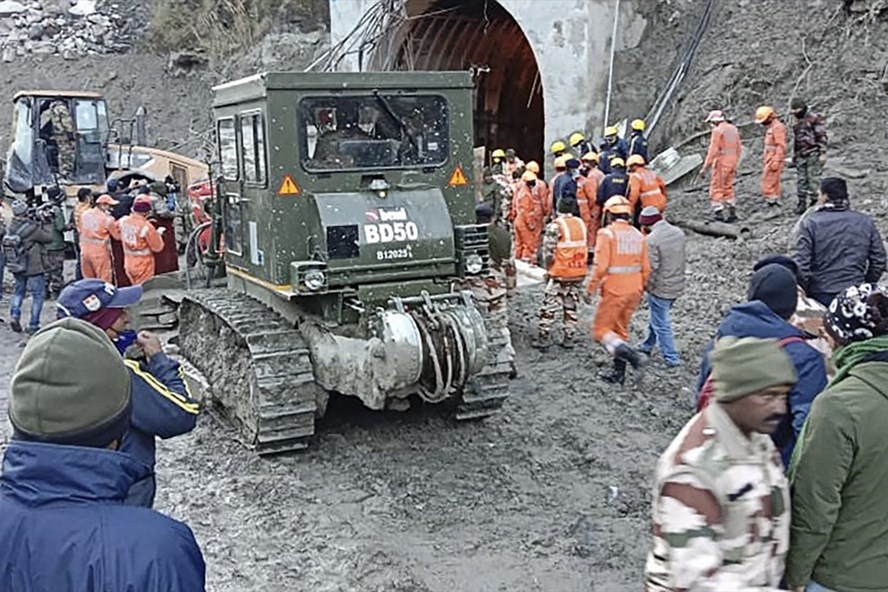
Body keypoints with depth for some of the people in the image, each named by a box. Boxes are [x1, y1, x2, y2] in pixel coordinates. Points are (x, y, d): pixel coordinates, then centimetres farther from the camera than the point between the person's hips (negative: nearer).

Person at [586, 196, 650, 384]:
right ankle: (619, 372, 18)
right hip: (633, 291, 6)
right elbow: (646, 268, 10)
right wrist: (640, 290, 22)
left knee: (601, 329, 4)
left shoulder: (607, 233, -11)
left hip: (614, 291, -6)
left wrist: (591, 289, -6)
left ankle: (623, 350, -22)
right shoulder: (638, 235, 8)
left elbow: (601, 266, -17)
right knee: (621, 330, 17)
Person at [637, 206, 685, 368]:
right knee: (657, 317, 24)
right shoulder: (678, 233, 1)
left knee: (661, 324, 4)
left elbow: (651, 268, -20)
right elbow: (684, 259, 9)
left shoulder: (651, 239, -22)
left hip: (660, 287, -8)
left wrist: (645, 286, -4)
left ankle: (671, 358, 7)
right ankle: (648, 345, 40)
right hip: (677, 285, 8)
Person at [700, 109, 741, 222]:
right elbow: (738, 149, 16)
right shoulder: (733, 129, 12)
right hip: (731, 162, 8)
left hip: (721, 162, -8)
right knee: (728, 188, 18)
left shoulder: (717, 130, -13)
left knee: (716, 189, -1)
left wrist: (705, 167, -17)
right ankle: (732, 213, 16)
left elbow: (713, 151, -18)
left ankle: (719, 214, -5)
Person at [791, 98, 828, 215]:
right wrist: (794, 155, 24)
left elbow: (822, 137, -11)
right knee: (801, 180, 6)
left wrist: (823, 153, -15)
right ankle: (802, 203, 12)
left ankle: (814, 202, 1)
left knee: (813, 179, -6)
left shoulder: (815, 119, -8)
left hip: (813, 154, -7)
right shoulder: (796, 122, 15)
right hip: (801, 156, 7)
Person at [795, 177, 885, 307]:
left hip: (819, 296, -3)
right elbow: (879, 262, 5)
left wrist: (801, 293, -1)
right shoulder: (866, 223, 2)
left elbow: (801, 265, -13)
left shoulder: (811, 224, -11)